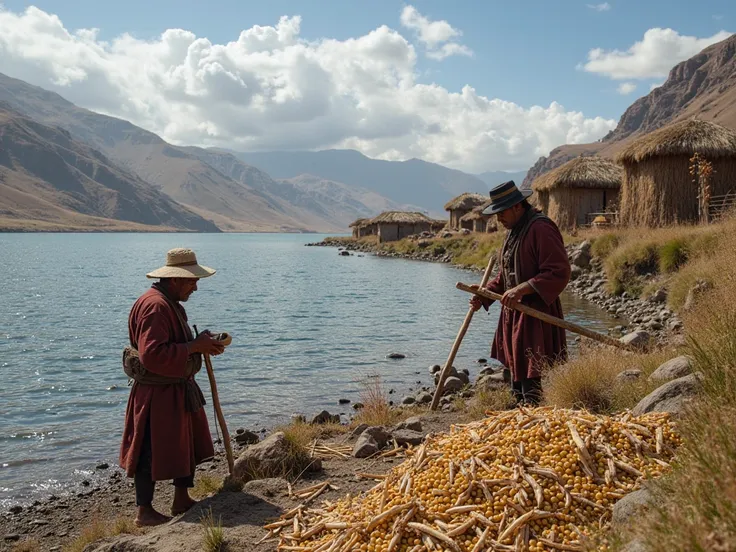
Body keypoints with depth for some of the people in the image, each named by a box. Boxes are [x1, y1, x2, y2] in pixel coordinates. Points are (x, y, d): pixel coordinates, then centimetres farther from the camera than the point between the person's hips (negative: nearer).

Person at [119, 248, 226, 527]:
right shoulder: (155, 306, -23)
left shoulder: (170, 303, 12)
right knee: (153, 452, 1)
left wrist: (202, 344, 4)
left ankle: (182, 500, 30)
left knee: (187, 445, 17)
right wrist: (194, 346, -25)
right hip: (157, 394, -11)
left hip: (179, 390, 11)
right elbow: (152, 355, -31)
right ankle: (144, 511, 14)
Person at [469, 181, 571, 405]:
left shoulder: (541, 229, -16)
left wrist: (521, 289, -28)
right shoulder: (513, 230, 16)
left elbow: (559, 273, -22)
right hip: (513, 314, 10)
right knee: (517, 374, 19)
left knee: (532, 380, -8)